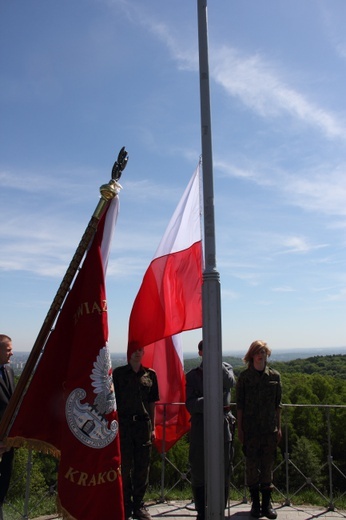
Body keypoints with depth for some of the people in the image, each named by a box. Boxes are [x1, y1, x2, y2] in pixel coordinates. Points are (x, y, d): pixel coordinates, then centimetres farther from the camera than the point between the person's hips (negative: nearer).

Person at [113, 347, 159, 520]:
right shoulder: (118, 373, 1)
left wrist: (153, 427, 9)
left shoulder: (150, 374, 8)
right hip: (123, 423, -2)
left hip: (143, 423, 2)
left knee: (142, 467, 8)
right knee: (124, 466, 3)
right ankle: (126, 506, 17)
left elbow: (152, 403, 11)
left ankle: (138, 505, 22)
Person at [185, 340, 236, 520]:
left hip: (223, 426, 1)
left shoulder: (225, 368, 8)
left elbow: (230, 383, -16)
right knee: (199, 473, 7)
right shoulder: (192, 375, 4)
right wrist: (206, 400, -23)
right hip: (200, 428, 0)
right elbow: (190, 404, -5)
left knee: (223, 472, 8)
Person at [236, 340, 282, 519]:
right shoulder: (244, 376, -3)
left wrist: (279, 427, 6)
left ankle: (267, 503, 21)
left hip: (269, 429, 2)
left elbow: (278, 404, 8)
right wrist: (239, 428, -2)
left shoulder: (274, 376, 3)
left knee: (268, 466, 9)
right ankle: (255, 503, 20)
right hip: (250, 429, -2)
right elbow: (240, 405, -1)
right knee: (252, 466, 6)